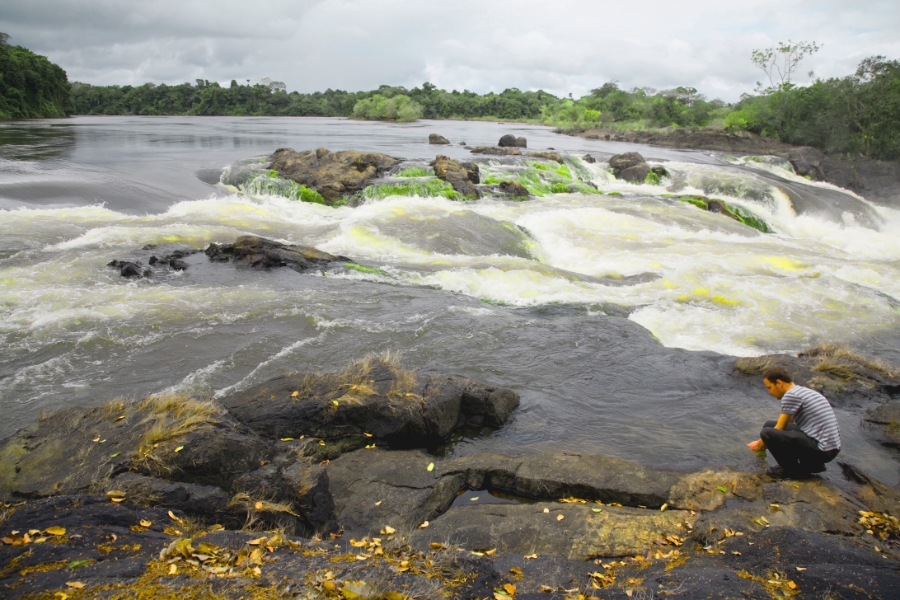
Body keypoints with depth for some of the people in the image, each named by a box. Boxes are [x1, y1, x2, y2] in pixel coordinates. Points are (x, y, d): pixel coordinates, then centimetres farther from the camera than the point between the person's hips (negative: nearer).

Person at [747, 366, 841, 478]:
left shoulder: (790, 395, -13)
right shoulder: (805, 391, 17)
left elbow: (779, 428, -5)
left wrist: (760, 444, 11)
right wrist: (764, 442, 25)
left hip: (822, 450, -10)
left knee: (767, 432, -21)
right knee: (769, 425, 13)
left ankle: (795, 471, -2)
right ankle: (813, 464, 12)